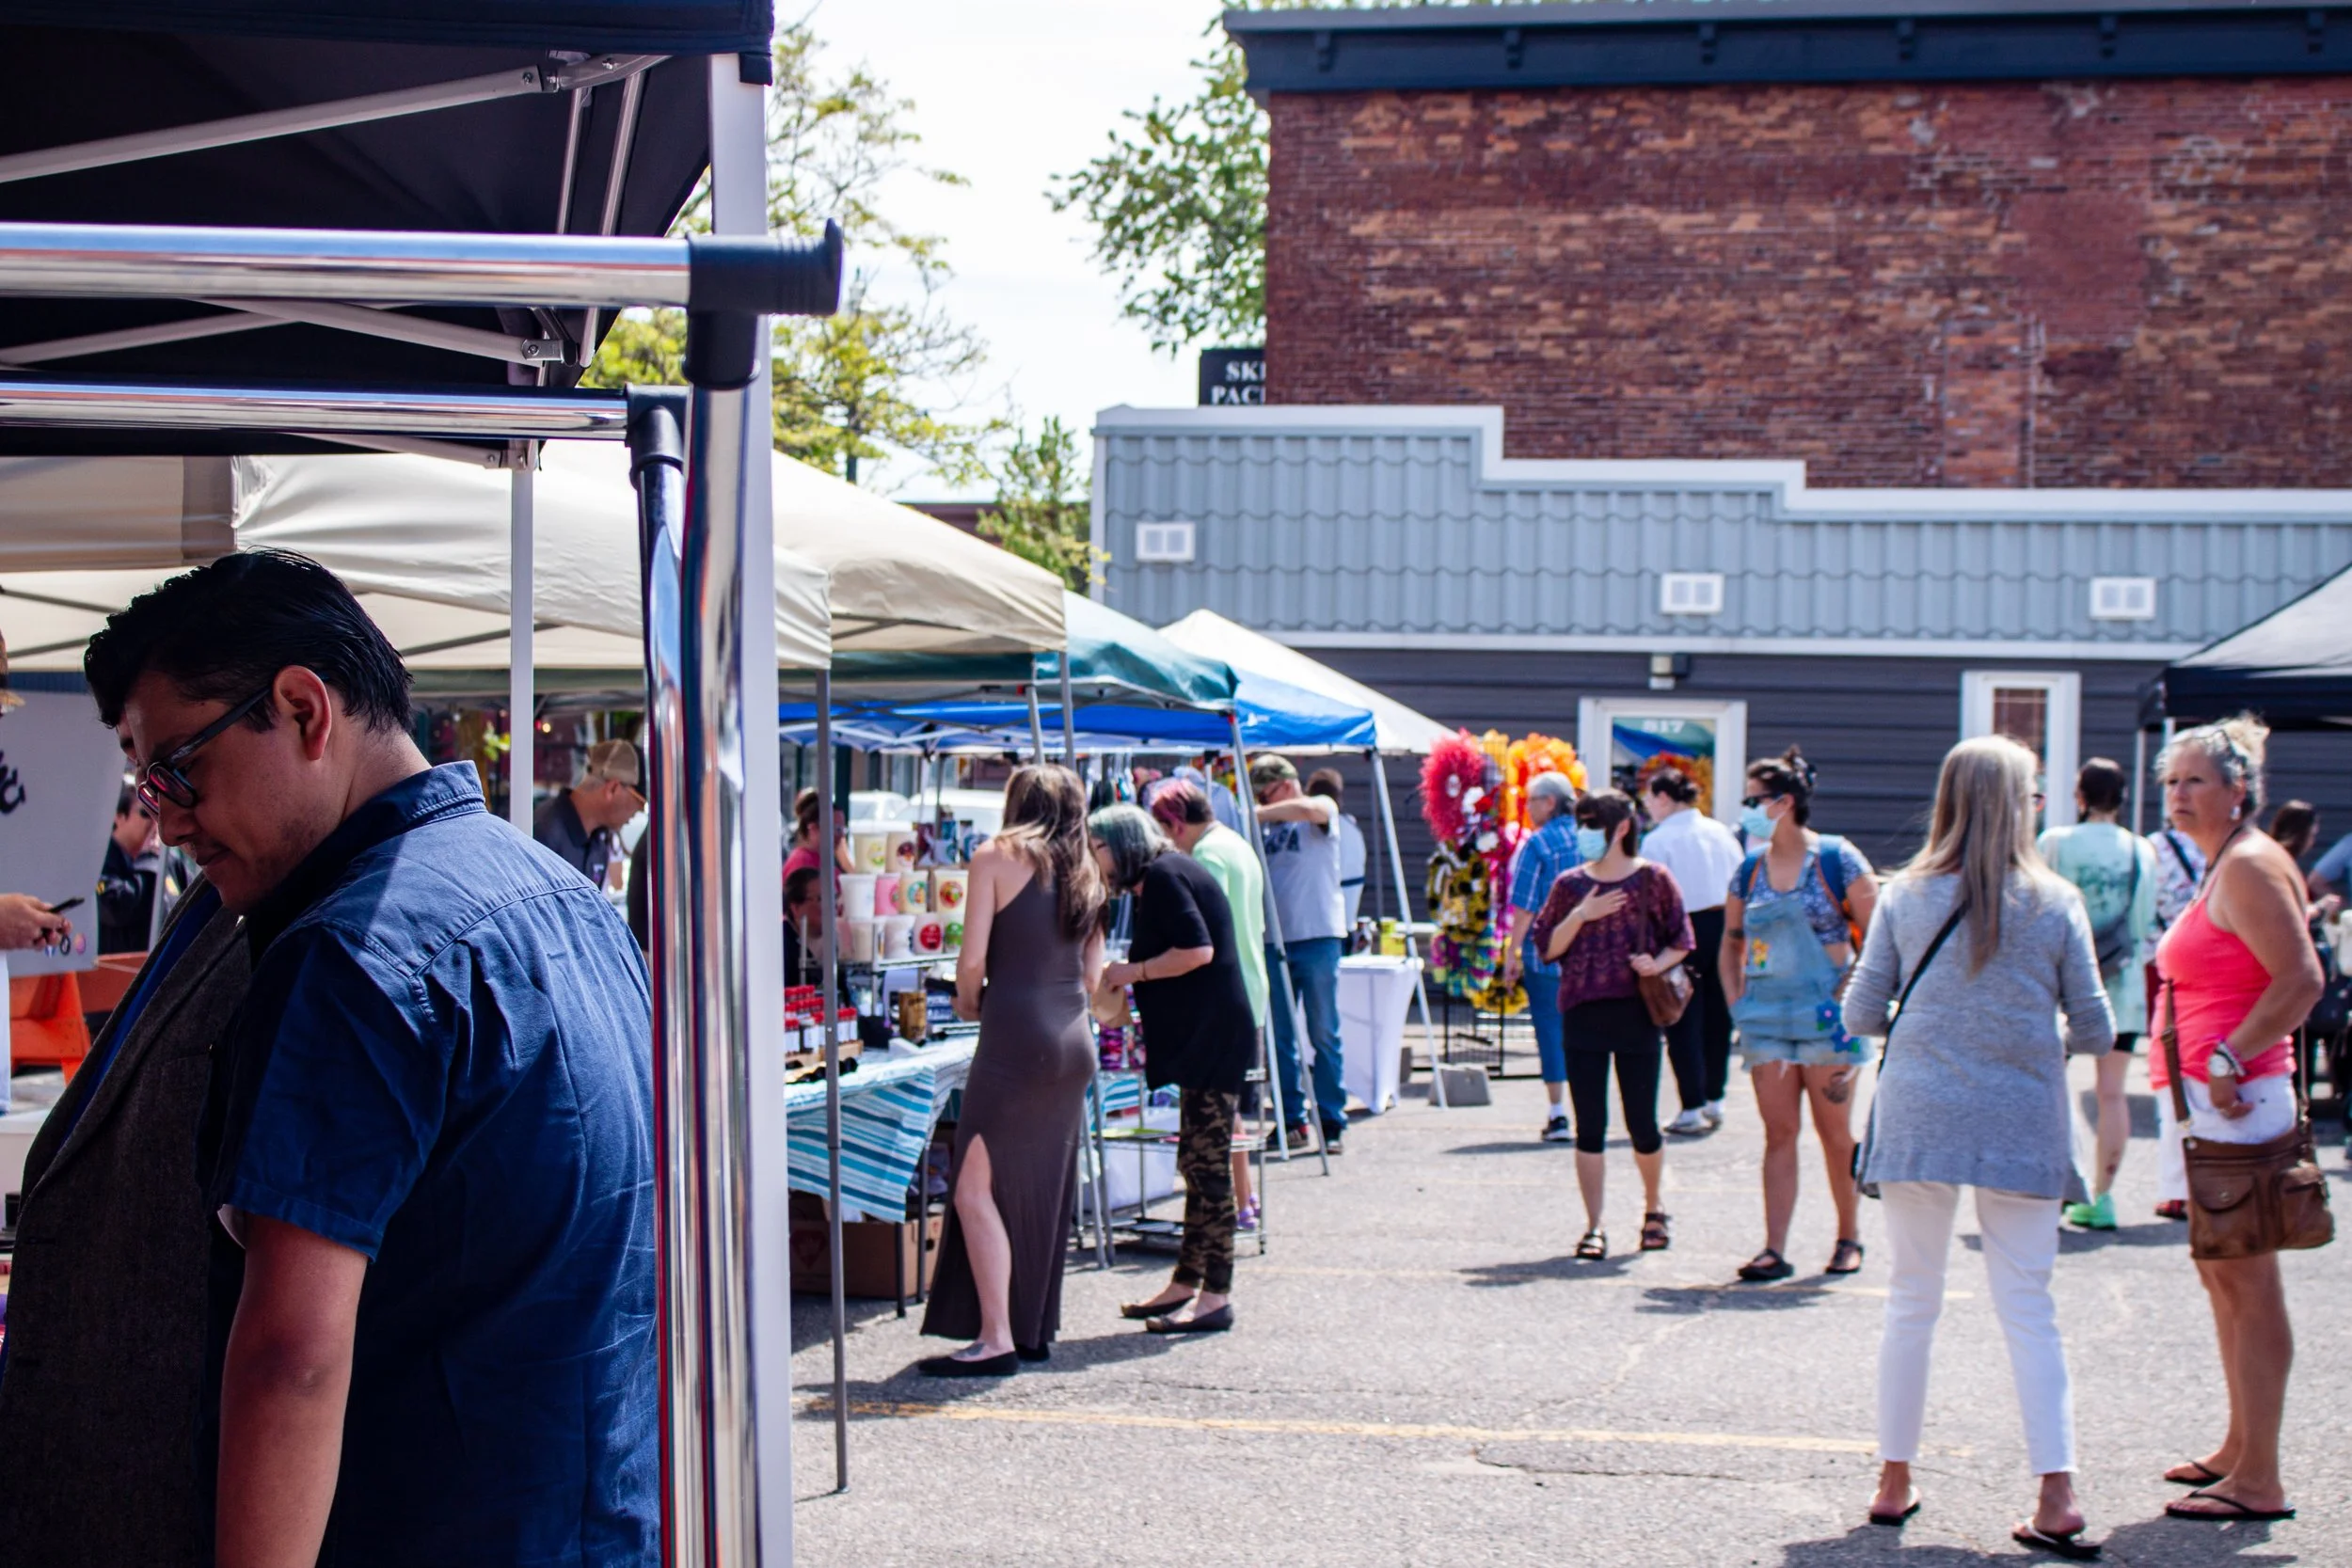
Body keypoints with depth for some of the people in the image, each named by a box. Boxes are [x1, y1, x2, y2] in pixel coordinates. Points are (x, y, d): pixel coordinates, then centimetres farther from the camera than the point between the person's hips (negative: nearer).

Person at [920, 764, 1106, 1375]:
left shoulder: (996, 856, -3)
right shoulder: (1085, 873, 14)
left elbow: (973, 958, -8)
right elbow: (1092, 978, 13)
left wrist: (968, 1002, 10)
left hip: (1016, 1041, -7)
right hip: (1075, 1043, 7)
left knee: (976, 1190, -4)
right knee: (1042, 1190, 15)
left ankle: (996, 1338, -9)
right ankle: (1035, 1328, 21)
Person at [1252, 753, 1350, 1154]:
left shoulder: (1322, 809, 0)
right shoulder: (1265, 826, 14)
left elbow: (1308, 809, -23)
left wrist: (1259, 814, -16)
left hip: (1317, 936, -5)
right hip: (1274, 939, 5)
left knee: (1323, 1035, -2)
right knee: (1280, 1038, 4)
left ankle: (1332, 1123, 1)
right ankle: (1292, 1121, 10)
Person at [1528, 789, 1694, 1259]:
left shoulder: (1653, 879, 2)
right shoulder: (1571, 884, 9)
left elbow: (1681, 941, 7)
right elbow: (1547, 947, 5)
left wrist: (1658, 963, -13)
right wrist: (1582, 915, -9)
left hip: (1637, 1013, -2)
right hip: (1582, 1013, 2)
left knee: (1642, 1124, 3)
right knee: (1590, 1126, 0)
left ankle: (1653, 1208, 29)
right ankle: (1594, 1227, 5)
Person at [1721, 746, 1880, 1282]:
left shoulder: (1836, 860, -6)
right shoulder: (1750, 870, 8)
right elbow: (1731, 944, 18)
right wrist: (1736, 1004, 7)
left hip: (1826, 1014, -4)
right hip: (1765, 1017, 4)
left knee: (1834, 1132, 5)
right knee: (1779, 1132, 2)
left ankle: (1849, 1237, 21)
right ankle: (1775, 1249, 0)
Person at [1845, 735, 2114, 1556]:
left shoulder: (1905, 896, -1)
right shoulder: (2054, 903, -3)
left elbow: (1861, 1013, 1)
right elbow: (2095, 1031, 1)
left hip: (1918, 1119, 1)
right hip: (2022, 1124, -1)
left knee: (1910, 1303, 11)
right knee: (2028, 1309, 3)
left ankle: (1894, 1481, 18)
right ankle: (2057, 1494, -3)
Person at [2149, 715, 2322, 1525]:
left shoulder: (2250, 866, -14)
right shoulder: (2221, 867, 17)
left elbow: (2301, 979, -23)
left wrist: (2229, 1061, -24)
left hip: (2238, 1101, -11)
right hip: (2209, 1099, 11)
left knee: (2246, 1283, -7)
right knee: (2222, 1276, 17)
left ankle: (2258, 1481, -4)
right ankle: (2239, 1449, 28)